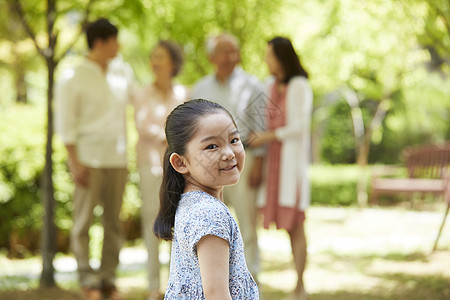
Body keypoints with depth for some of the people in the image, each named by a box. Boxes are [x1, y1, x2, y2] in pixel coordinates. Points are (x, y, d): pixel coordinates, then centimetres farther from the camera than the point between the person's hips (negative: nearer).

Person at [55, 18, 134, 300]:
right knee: (84, 221, -1)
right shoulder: (73, 78, -4)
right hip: (89, 160, -5)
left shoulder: (123, 72, 10)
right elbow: (66, 123, -6)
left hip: (118, 159, 5)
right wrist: (75, 162, -11)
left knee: (114, 222, 7)